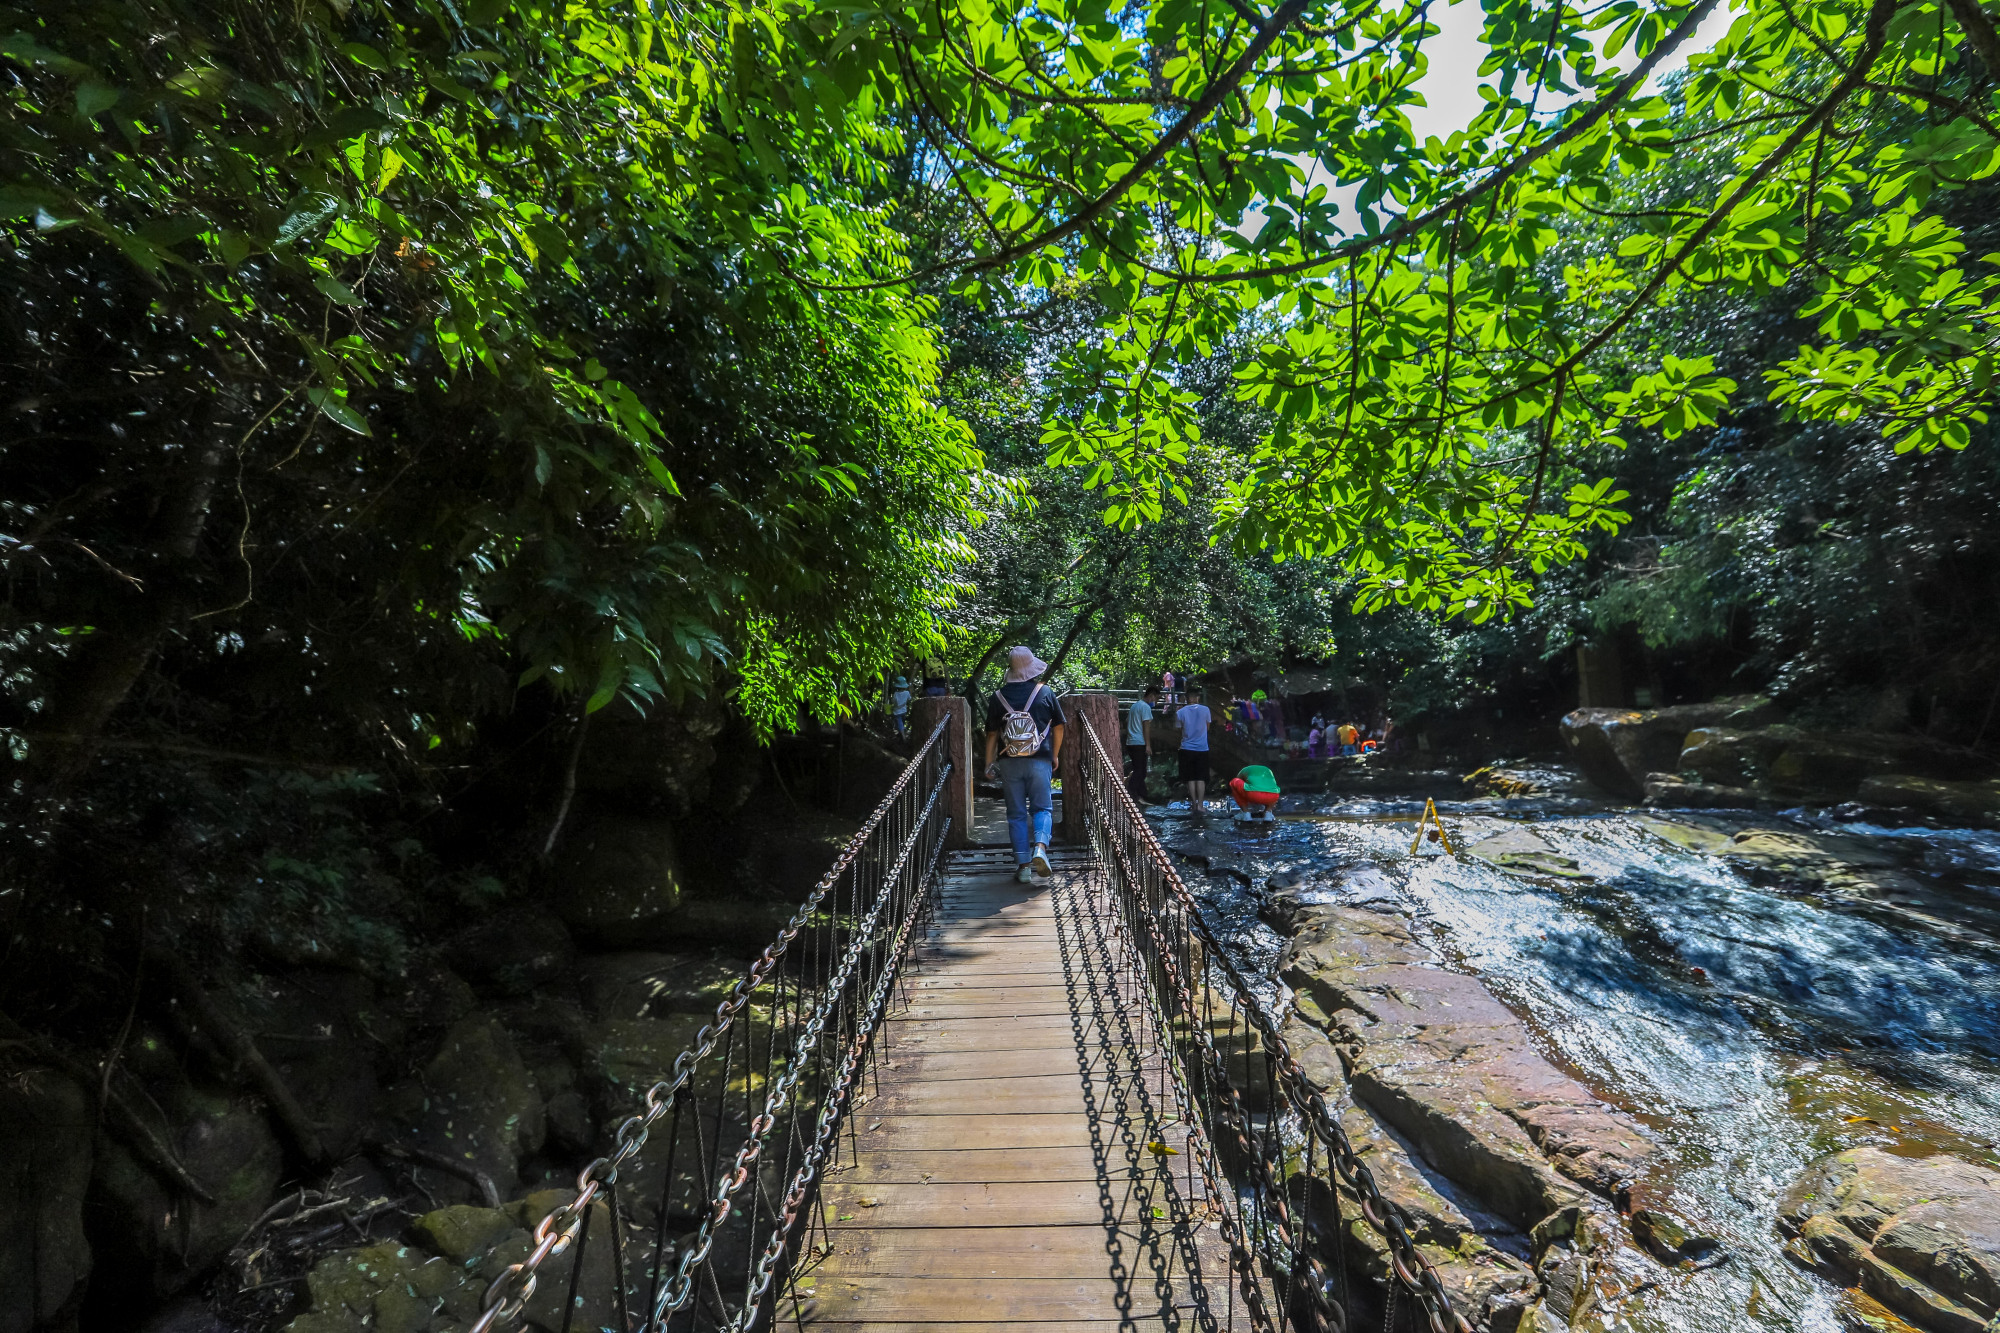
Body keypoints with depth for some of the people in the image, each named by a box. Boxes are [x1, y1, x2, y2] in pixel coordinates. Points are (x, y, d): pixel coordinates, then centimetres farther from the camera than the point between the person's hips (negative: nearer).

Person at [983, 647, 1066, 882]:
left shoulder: (999, 697, 0)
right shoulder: (1045, 693, 0)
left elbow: (992, 734, 2)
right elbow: (1058, 727, 7)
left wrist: (989, 763, 12)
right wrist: (1055, 756, 20)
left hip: (1009, 763, 1)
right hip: (1040, 761, -1)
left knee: (1016, 814, 8)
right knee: (1041, 808, 9)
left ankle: (1023, 864, 9)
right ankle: (1040, 846, -17)